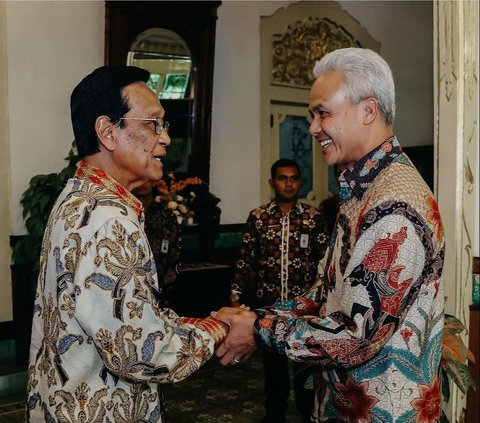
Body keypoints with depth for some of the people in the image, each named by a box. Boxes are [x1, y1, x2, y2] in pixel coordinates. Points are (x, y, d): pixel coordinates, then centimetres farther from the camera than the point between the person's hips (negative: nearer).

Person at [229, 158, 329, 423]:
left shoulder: (313, 217, -1)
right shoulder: (258, 217, 1)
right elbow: (245, 259, 2)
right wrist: (236, 296, 0)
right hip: (267, 301, 1)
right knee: (272, 358, 14)